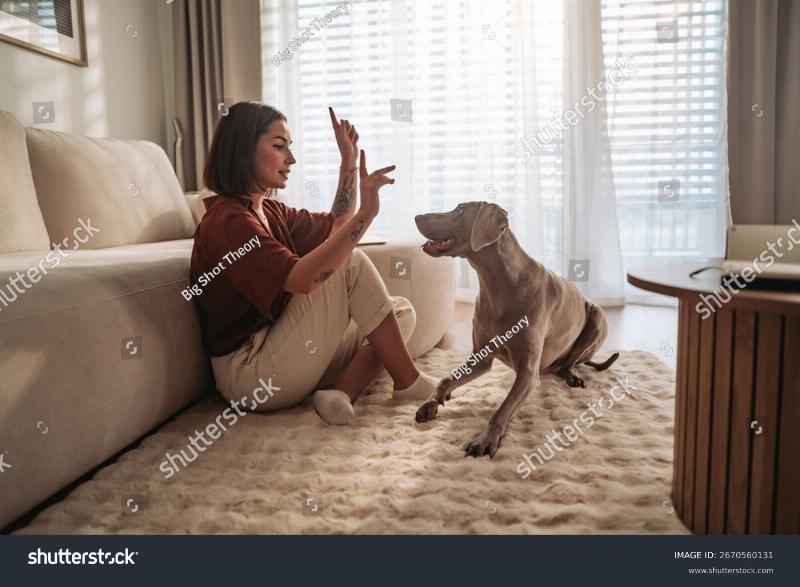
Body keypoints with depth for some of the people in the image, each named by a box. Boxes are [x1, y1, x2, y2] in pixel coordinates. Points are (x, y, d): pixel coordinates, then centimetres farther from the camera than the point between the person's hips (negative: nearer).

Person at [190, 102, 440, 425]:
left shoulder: (270, 211, 13)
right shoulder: (227, 221, -17)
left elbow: (335, 226, 21)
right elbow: (300, 278, -32)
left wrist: (349, 161, 12)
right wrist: (366, 213, -32)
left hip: (281, 351, 10)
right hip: (249, 372, -10)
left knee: (403, 312, 6)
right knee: (350, 263, -17)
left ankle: (342, 390, -16)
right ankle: (407, 381, -8)